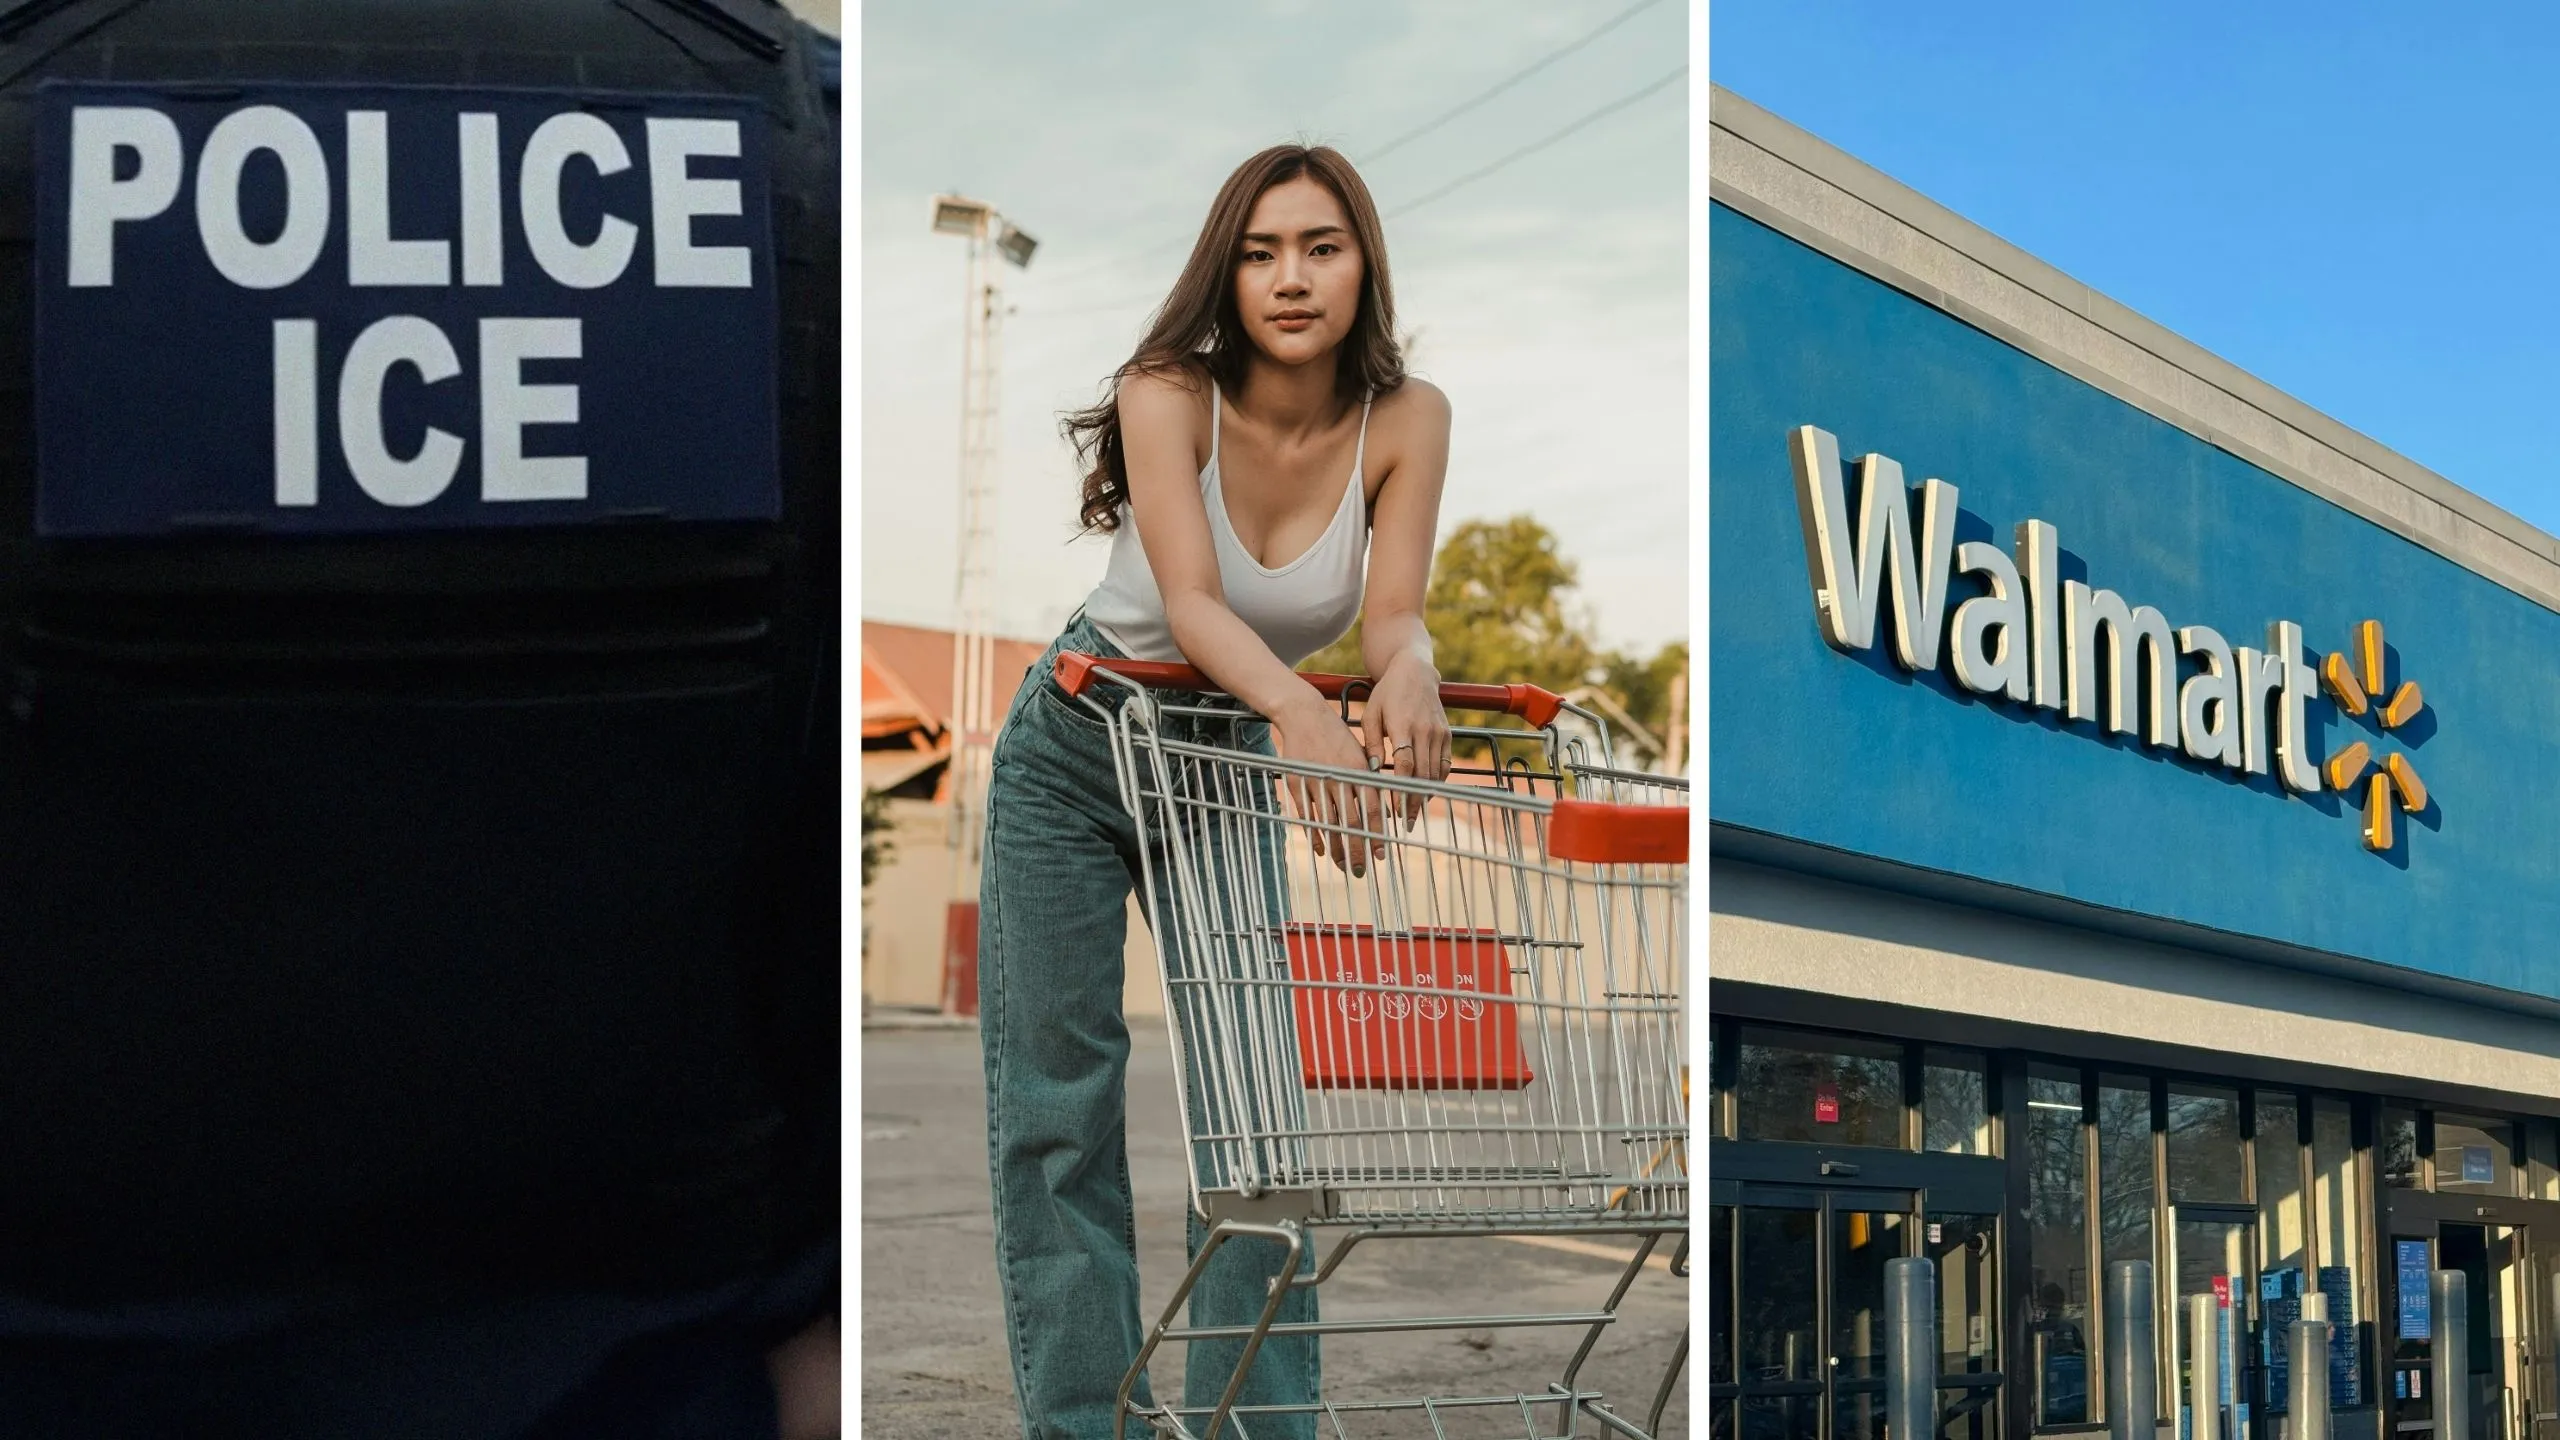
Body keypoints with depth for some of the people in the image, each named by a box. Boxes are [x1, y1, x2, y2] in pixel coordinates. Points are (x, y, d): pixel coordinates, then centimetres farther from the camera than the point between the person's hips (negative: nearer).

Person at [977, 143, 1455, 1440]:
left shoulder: (1405, 420, -15)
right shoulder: (1169, 396, -23)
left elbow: (1393, 611, -24)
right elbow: (1191, 602, -35)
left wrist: (1409, 671, -48)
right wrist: (1297, 706, -55)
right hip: (1075, 753, -2)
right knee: (1056, 1088, -2)